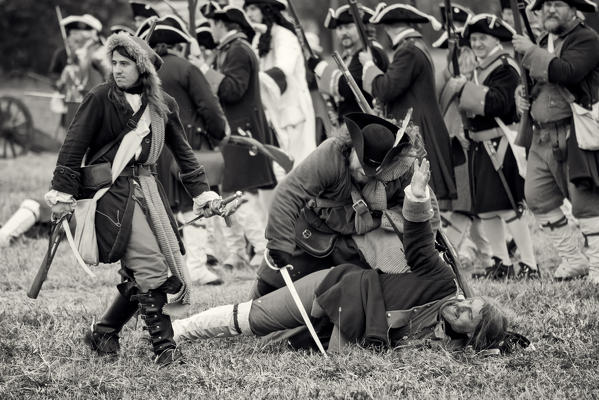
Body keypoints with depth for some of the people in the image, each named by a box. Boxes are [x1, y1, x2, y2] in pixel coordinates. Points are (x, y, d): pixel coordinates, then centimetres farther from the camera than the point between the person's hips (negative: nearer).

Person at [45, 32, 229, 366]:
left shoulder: (163, 104, 10)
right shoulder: (102, 98, -3)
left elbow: (183, 151, 17)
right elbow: (74, 146, -4)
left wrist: (202, 191, 10)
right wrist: (62, 193, -10)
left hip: (148, 188, 6)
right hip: (113, 190, -6)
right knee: (149, 266, -15)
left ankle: (104, 333, 18)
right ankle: (165, 347, -11)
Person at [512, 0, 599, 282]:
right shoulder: (544, 43, 18)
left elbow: (567, 72, -26)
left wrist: (531, 52, -17)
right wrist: (523, 99, 9)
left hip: (574, 136, -9)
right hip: (543, 137, 9)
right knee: (538, 198, 7)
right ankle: (574, 259, 17)